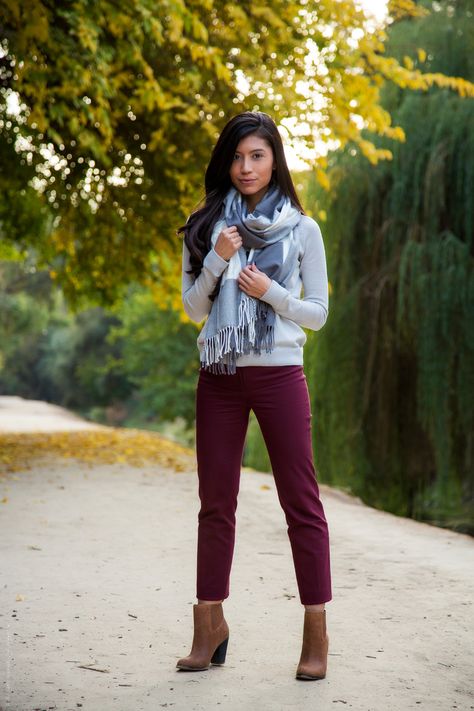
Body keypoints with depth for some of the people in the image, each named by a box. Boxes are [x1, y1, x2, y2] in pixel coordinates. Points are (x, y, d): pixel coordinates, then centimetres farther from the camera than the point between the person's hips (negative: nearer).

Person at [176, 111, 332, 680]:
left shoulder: (301, 228, 3)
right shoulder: (206, 227, 7)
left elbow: (317, 314, 2)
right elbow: (194, 309, 3)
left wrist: (270, 291, -13)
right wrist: (217, 260, -12)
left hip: (278, 373, -2)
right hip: (219, 377, 2)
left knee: (301, 502, -3)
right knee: (215, 504, 6)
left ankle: (316, 635, 4)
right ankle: (209, 627, 16)